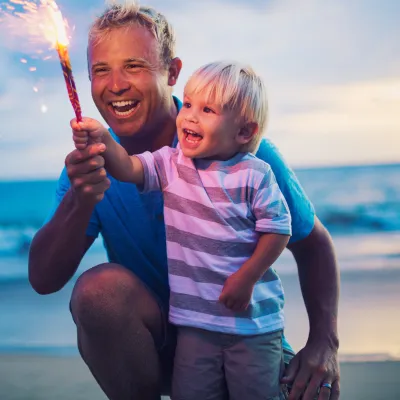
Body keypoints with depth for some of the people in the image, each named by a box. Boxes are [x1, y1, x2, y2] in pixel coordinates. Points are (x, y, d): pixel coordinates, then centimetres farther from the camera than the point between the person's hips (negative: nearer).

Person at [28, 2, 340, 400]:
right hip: (153, 347, 2)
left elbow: (312, 244, -3)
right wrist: (81, 201, -35)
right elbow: (43, 280, -16)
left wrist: (324, 342, -18)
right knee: (101, 285, -28)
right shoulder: (92, 164, -7)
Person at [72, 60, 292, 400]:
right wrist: (103, 140, -31)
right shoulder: (171, 163, 0)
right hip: (195, 321, 3)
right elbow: (129, 168, -12)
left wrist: (247, 277, -14)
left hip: (253, 320, -3)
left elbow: (277, 230, -10)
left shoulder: (254, 174, -11)